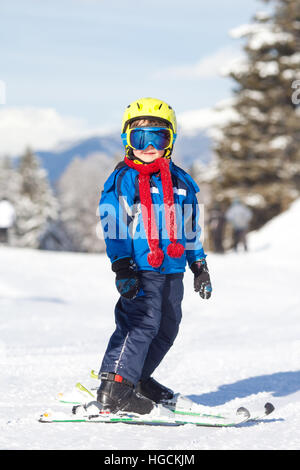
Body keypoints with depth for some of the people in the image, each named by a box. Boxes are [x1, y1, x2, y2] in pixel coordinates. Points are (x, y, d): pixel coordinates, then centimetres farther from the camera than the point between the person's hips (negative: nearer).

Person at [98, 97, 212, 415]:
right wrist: (122, 267, -16)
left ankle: (137, 379, 25)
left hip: (172, 270, 7)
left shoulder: (181, 182, 15)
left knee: (167, 329, 10)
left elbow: (190, 228, 23)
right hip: (139, 267, -7)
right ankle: (114, 391, -16)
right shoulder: (122, 180, -2)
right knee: (142, 322, -18)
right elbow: (113, 226, -7)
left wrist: (199, 265, 20)